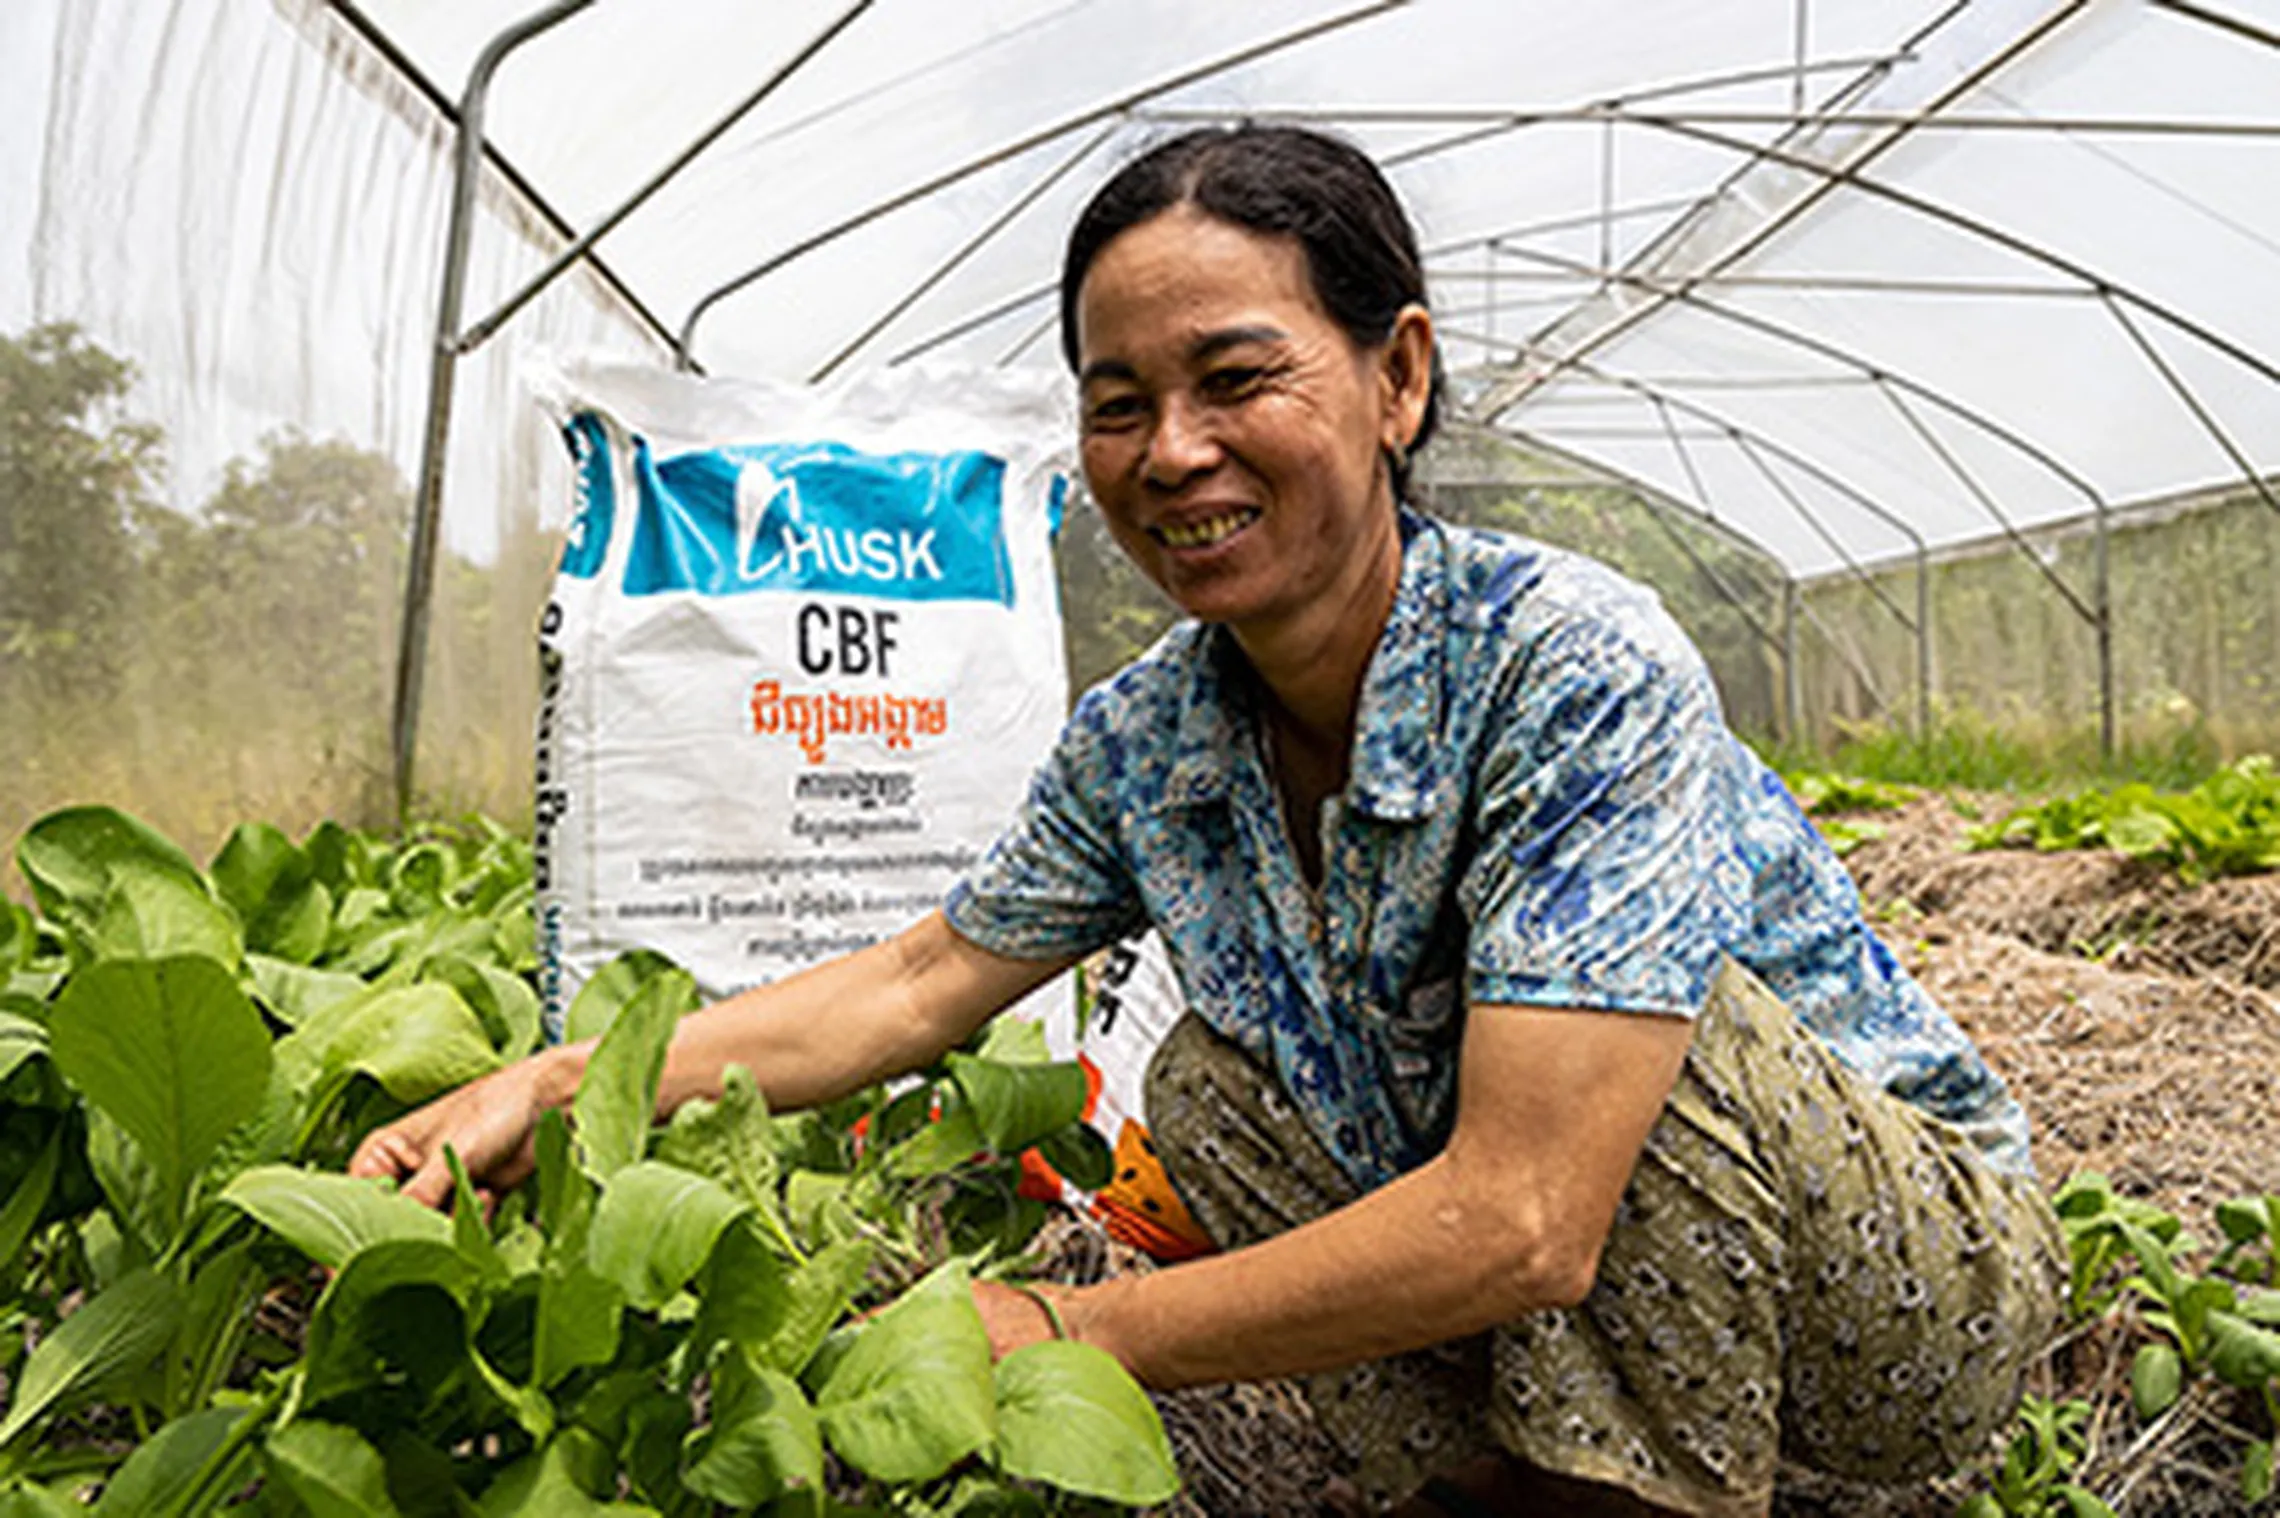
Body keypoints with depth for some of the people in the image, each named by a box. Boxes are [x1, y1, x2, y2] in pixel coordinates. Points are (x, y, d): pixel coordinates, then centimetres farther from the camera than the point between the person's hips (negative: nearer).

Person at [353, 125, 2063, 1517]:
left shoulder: (1581, 674, -32)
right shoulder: (1149, 733, -10)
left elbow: (1520, 1230, -36)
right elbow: (922, 979, 1)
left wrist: (1060, 1335, -27)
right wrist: (550, 1088, -9)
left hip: (1931, 1274, -5)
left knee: (1658, 1019, -32)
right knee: (1217, 1085, -10)